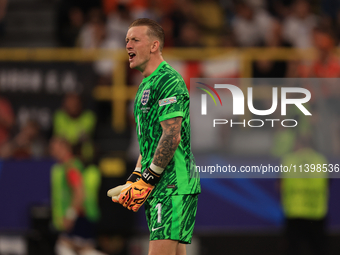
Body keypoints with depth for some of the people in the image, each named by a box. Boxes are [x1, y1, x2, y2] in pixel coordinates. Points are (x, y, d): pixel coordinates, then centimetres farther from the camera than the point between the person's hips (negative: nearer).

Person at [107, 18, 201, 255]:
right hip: (158, 186, 10)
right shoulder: (146, 85, 21)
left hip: (173, 183, -10)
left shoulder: (169, 81, -11)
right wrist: (135, 178, 16)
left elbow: (171, 136, -18)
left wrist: (147, 180, -16)